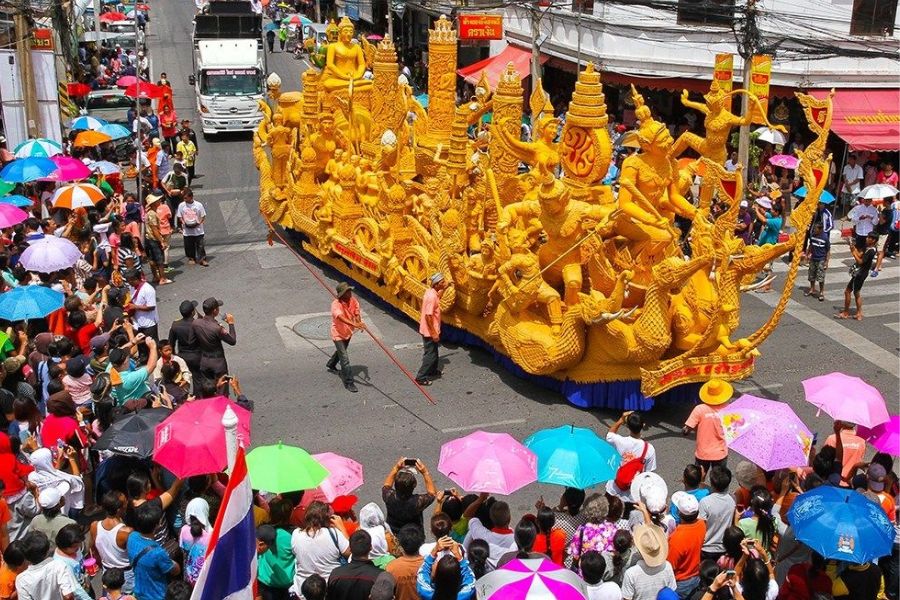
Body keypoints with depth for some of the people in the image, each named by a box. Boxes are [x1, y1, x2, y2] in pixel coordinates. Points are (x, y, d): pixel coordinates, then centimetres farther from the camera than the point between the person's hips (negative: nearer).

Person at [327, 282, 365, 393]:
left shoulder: (353, 301, -10)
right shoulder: (336, 304, -31)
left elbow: (357, 314, -16)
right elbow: (340, 317, -47)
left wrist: (359, 323, -39)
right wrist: (354, 324, -61)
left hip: (348, 332, 7)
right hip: (338, 334, -7)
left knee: (340, 351, 32)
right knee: (345, 359, -10)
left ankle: (330, 365, 61)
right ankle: (349, 383, -2)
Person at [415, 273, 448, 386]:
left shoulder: (431, 292, 2)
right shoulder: (431, 297, -27)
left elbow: (437, 299, 26)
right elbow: (428, 316, -27)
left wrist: (444, 289, 14)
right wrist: (434, 333, -23)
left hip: (430, 330, 10)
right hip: (429, 331, -10)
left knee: (433, 352, 25)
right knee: (430, 355, 1)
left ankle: (432, 371, 42)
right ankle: (421, 378, 8)